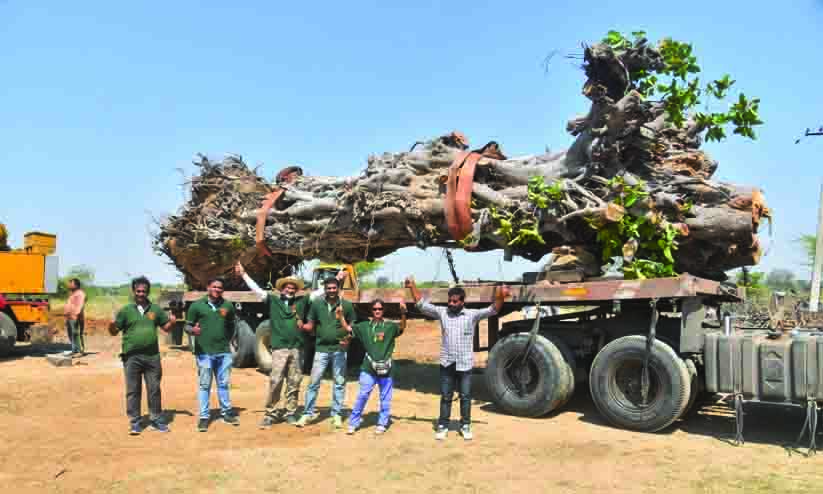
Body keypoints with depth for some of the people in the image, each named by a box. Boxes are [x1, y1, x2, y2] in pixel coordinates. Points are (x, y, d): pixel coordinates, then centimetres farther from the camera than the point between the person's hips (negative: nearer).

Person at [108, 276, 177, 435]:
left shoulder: (155, 309, 9)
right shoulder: (126, 310, 3)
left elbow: (166, 328, 15)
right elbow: (114, 332, 4)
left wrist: (172, 322, -6)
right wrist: (111, 325, -18)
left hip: (152, 356, 2)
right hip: (132, 357, -2)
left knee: (154, 389, 9)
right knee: (133, 391, 5)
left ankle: (156, 419, 21)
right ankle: (134, 422, 15)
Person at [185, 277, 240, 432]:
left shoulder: (228, 306, 7)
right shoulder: (197, 305, -1)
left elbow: (232, 324, 18)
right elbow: (187, 326, 1)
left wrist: (227, 339, 8)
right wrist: (193, 330, -21)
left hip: (224, 352, 3)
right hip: (204, 352, -3)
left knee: (224, 384, 12)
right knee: (204, 385, 2)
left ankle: (226, 413, 24)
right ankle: (203, 417, 10)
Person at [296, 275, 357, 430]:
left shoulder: (347, 305, 0)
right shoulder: (317, 304, 3)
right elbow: (310, 326, 6)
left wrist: (348, 339, -13)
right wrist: (300, 325, -15)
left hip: (339, 349, 0)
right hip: (321, 349, 0)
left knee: (339, 382, 6)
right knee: (314, 382, 1)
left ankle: (337, 415, 17)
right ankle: (307, 414, 11)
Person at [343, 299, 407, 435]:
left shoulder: (390, 326, 0)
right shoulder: (364, 326, 5)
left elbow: (402, 327, -17)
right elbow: (348, 328, 4)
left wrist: (403, 313, -34)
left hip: (385, 369, 0)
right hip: (368, 368, 0)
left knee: (385, 398, 9)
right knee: (362, 396, 1)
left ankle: (382, 424, 23)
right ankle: (353, 423, 12)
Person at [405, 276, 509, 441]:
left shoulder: (472, 315, -5)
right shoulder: (442, 312, 1)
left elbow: (493, 310, -13)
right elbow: (422, 305, 0)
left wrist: (501, 296, -31)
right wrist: (413, 287, -9)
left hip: (465, 364, -1)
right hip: (447, 364, 1)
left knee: (465, 397, 9)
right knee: (445, 397, 10)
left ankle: (465, 426, 24)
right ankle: (443, 426, 22)